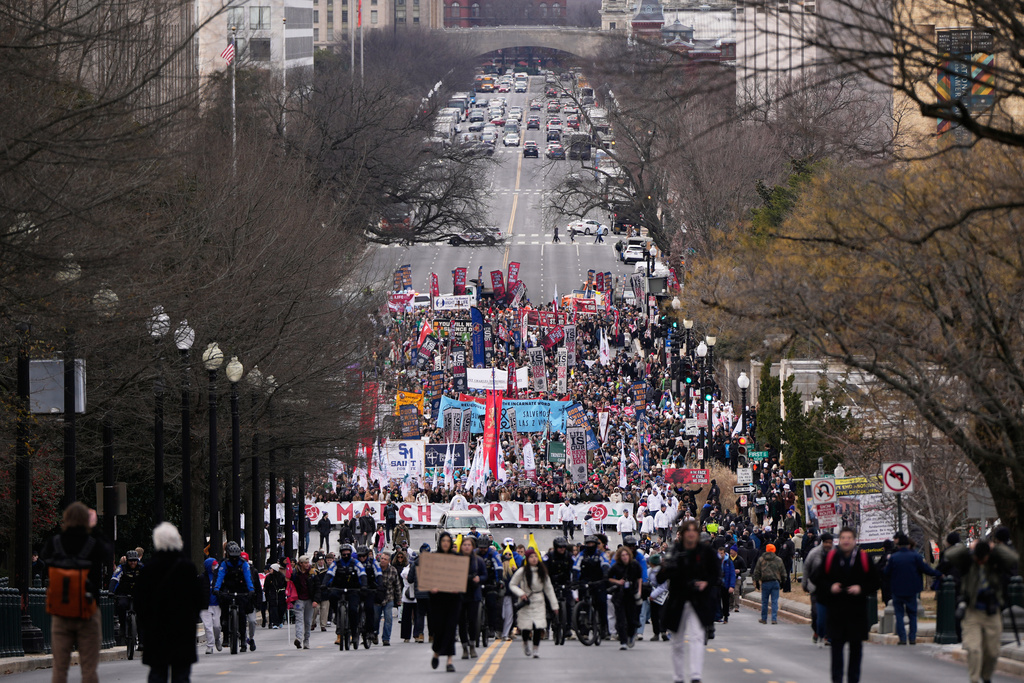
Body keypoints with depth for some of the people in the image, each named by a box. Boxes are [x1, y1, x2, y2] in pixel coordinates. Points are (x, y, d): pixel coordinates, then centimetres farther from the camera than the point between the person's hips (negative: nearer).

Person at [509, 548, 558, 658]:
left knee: (538, 628, -8)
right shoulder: (522, 571, -8)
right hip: (525, 603, -2)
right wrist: (520, 593, -16)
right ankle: (525, 644, 30)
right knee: (526, 627, -2)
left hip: (539, 603, 2)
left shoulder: (542, 572, 2)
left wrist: (554, 605, 8)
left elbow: (549, 589, 9)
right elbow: (512, 585, 1)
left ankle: (536, 650, 6)